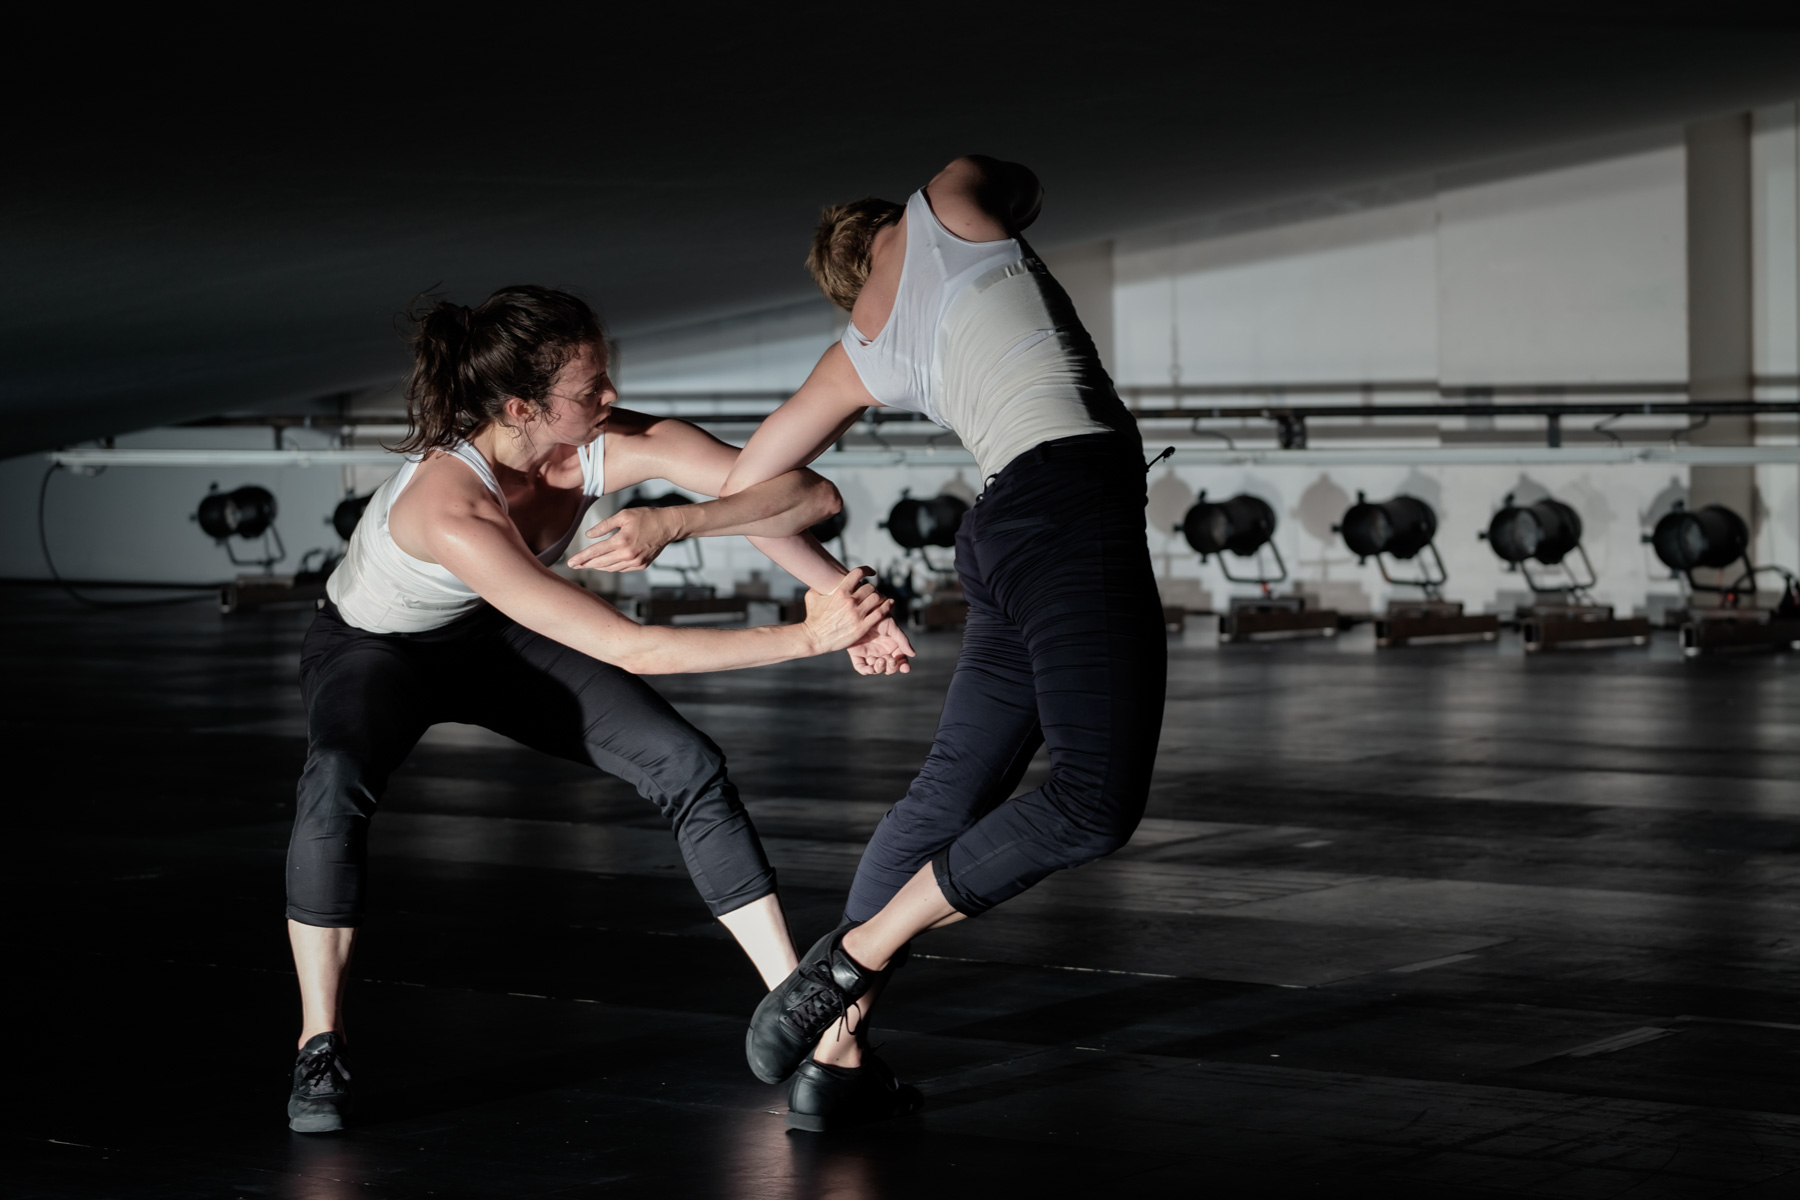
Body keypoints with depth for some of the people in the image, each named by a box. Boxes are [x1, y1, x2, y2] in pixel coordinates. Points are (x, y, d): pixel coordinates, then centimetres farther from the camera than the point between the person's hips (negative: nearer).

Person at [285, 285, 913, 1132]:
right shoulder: (450, 509, -44)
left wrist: (676, 523, -44)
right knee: (338, 786, -36)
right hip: (372, 646, -5)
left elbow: (810, 496, -27)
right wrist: (807, 640, -44)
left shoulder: (613, 445, -28)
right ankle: (319, 1047, -20)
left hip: (491, 636, 5)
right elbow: (630, 651, -45)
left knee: (688, 768, -10)